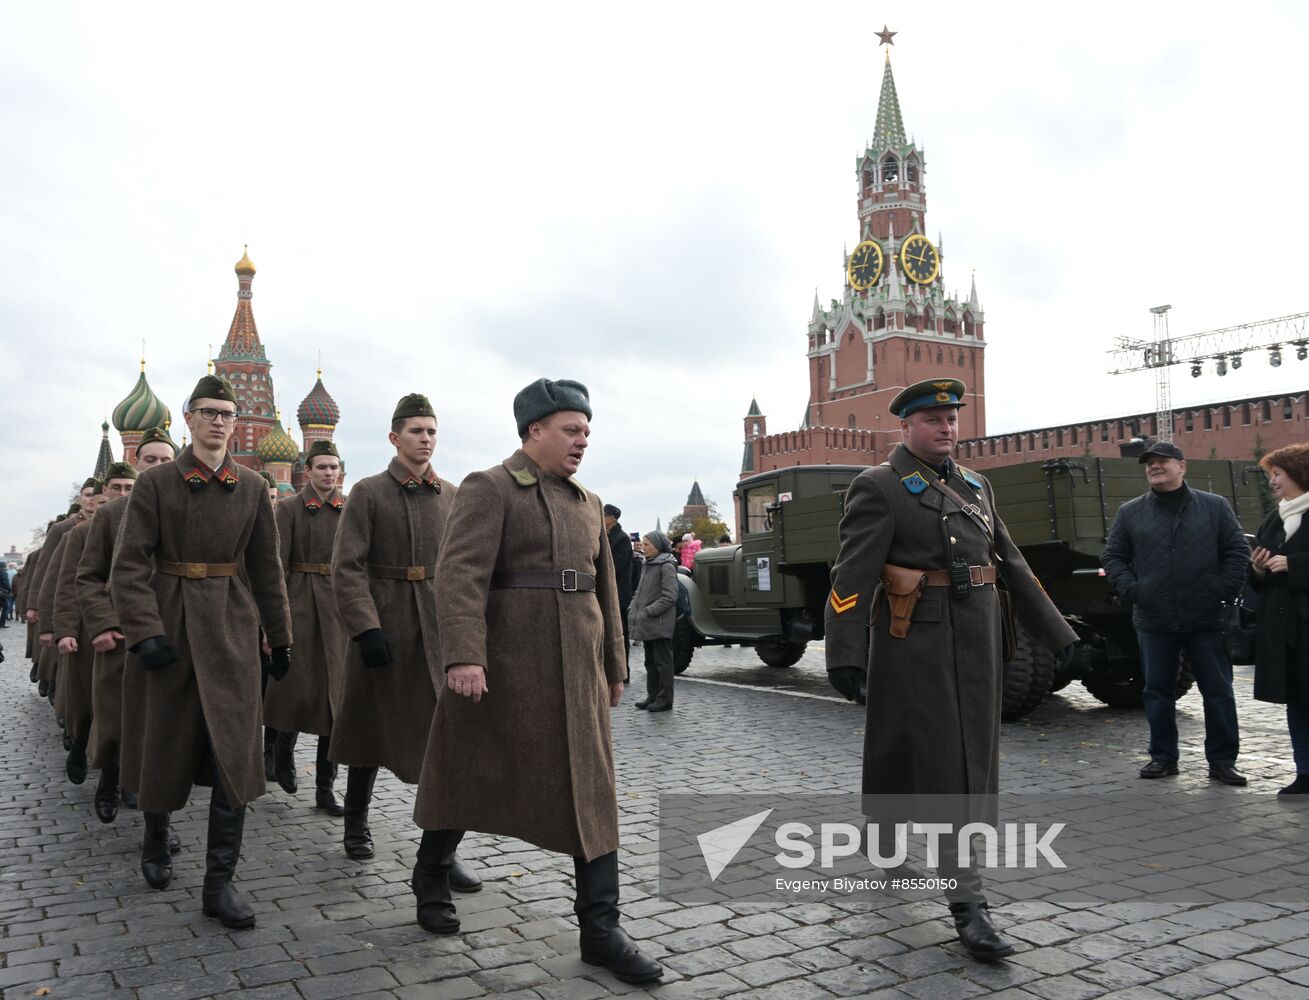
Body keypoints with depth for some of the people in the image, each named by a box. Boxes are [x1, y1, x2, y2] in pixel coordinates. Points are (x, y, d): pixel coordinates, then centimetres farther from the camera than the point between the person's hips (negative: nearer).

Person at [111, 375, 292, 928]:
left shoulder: (252, 488, 4)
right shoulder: (155, 482, -3)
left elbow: (267, 570, 8)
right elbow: (129, 566, -7)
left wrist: (280, 639, 10)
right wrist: (144, 632, -18)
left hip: (231, 628, 1)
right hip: (168, 626, -1)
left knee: (234, 752, -5)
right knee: (163, 743, 12)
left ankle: (219, 884, 3)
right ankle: (155, 841, 41)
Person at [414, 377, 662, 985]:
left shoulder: (587, 502, 14)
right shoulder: (488, 489, -7)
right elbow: (461, 575, -19)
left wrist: (613, 667, 18)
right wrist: (463, 656, -30)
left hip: (576, 673, 6)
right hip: (501, 668, -5)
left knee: (591, 792, 2)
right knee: (467, 778, 11)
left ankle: (600, 930, 10)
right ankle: (431, 883, 36)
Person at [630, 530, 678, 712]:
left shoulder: (666, 566, -10)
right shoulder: (648, 564, 15)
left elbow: (670, 597, -17)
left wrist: (648, 611, -18)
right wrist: (636, 610, 6)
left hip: (660, 624, -8)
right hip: (647, 625, 8)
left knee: (662, 661, -2)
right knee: (650, 662, 14)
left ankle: (665, 699, 4)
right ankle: (652, 696, 22)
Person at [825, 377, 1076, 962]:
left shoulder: (975, 487, 15)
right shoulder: (878, 488, -6)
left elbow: (1012, 564, 18)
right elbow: (852, 575, -15)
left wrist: (1057, 632, 15)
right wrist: (845, 654, -24)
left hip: (977, 644, 7)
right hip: (914, 644, -6)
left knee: (970, 763, 10)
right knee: (942, 765, 0)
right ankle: (967, 903, 14)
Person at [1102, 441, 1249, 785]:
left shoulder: (1215, 507, 4)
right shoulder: (1130, 512, 6)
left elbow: (1238, 551, 4)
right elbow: (1113, 557, 8)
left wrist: (1225, 591, -6)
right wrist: (1132, 592, -5)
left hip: (1206, 619, -1)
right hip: (1154, 622, 1)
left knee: (1218, 692, 5)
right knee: (1158, 692, 8)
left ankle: (1222, 761, 17)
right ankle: (1163, 757, 20)